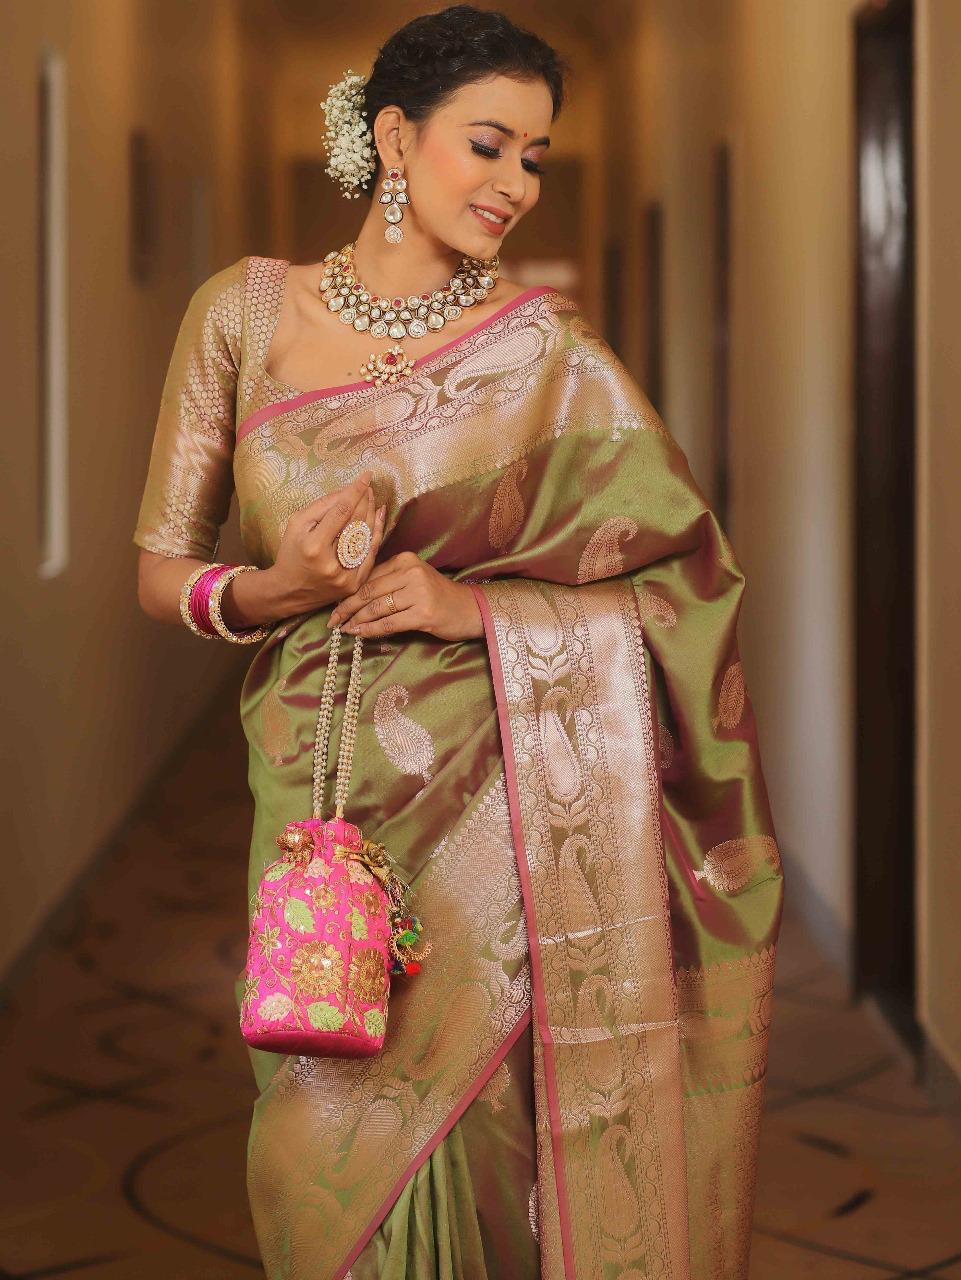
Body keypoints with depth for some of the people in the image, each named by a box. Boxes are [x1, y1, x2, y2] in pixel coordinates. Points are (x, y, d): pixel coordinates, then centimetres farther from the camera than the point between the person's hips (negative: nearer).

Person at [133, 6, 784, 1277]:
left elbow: (687, 582, -1)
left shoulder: (549, 347, 0)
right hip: (329, 801, 1)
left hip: (509, 819, -1)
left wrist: (477, 609, -14)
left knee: (484, 1161, 0)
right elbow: (163, 567, 7)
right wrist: (266, 591, -15)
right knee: (335, 1173, 2)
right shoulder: (246, 312, 3)